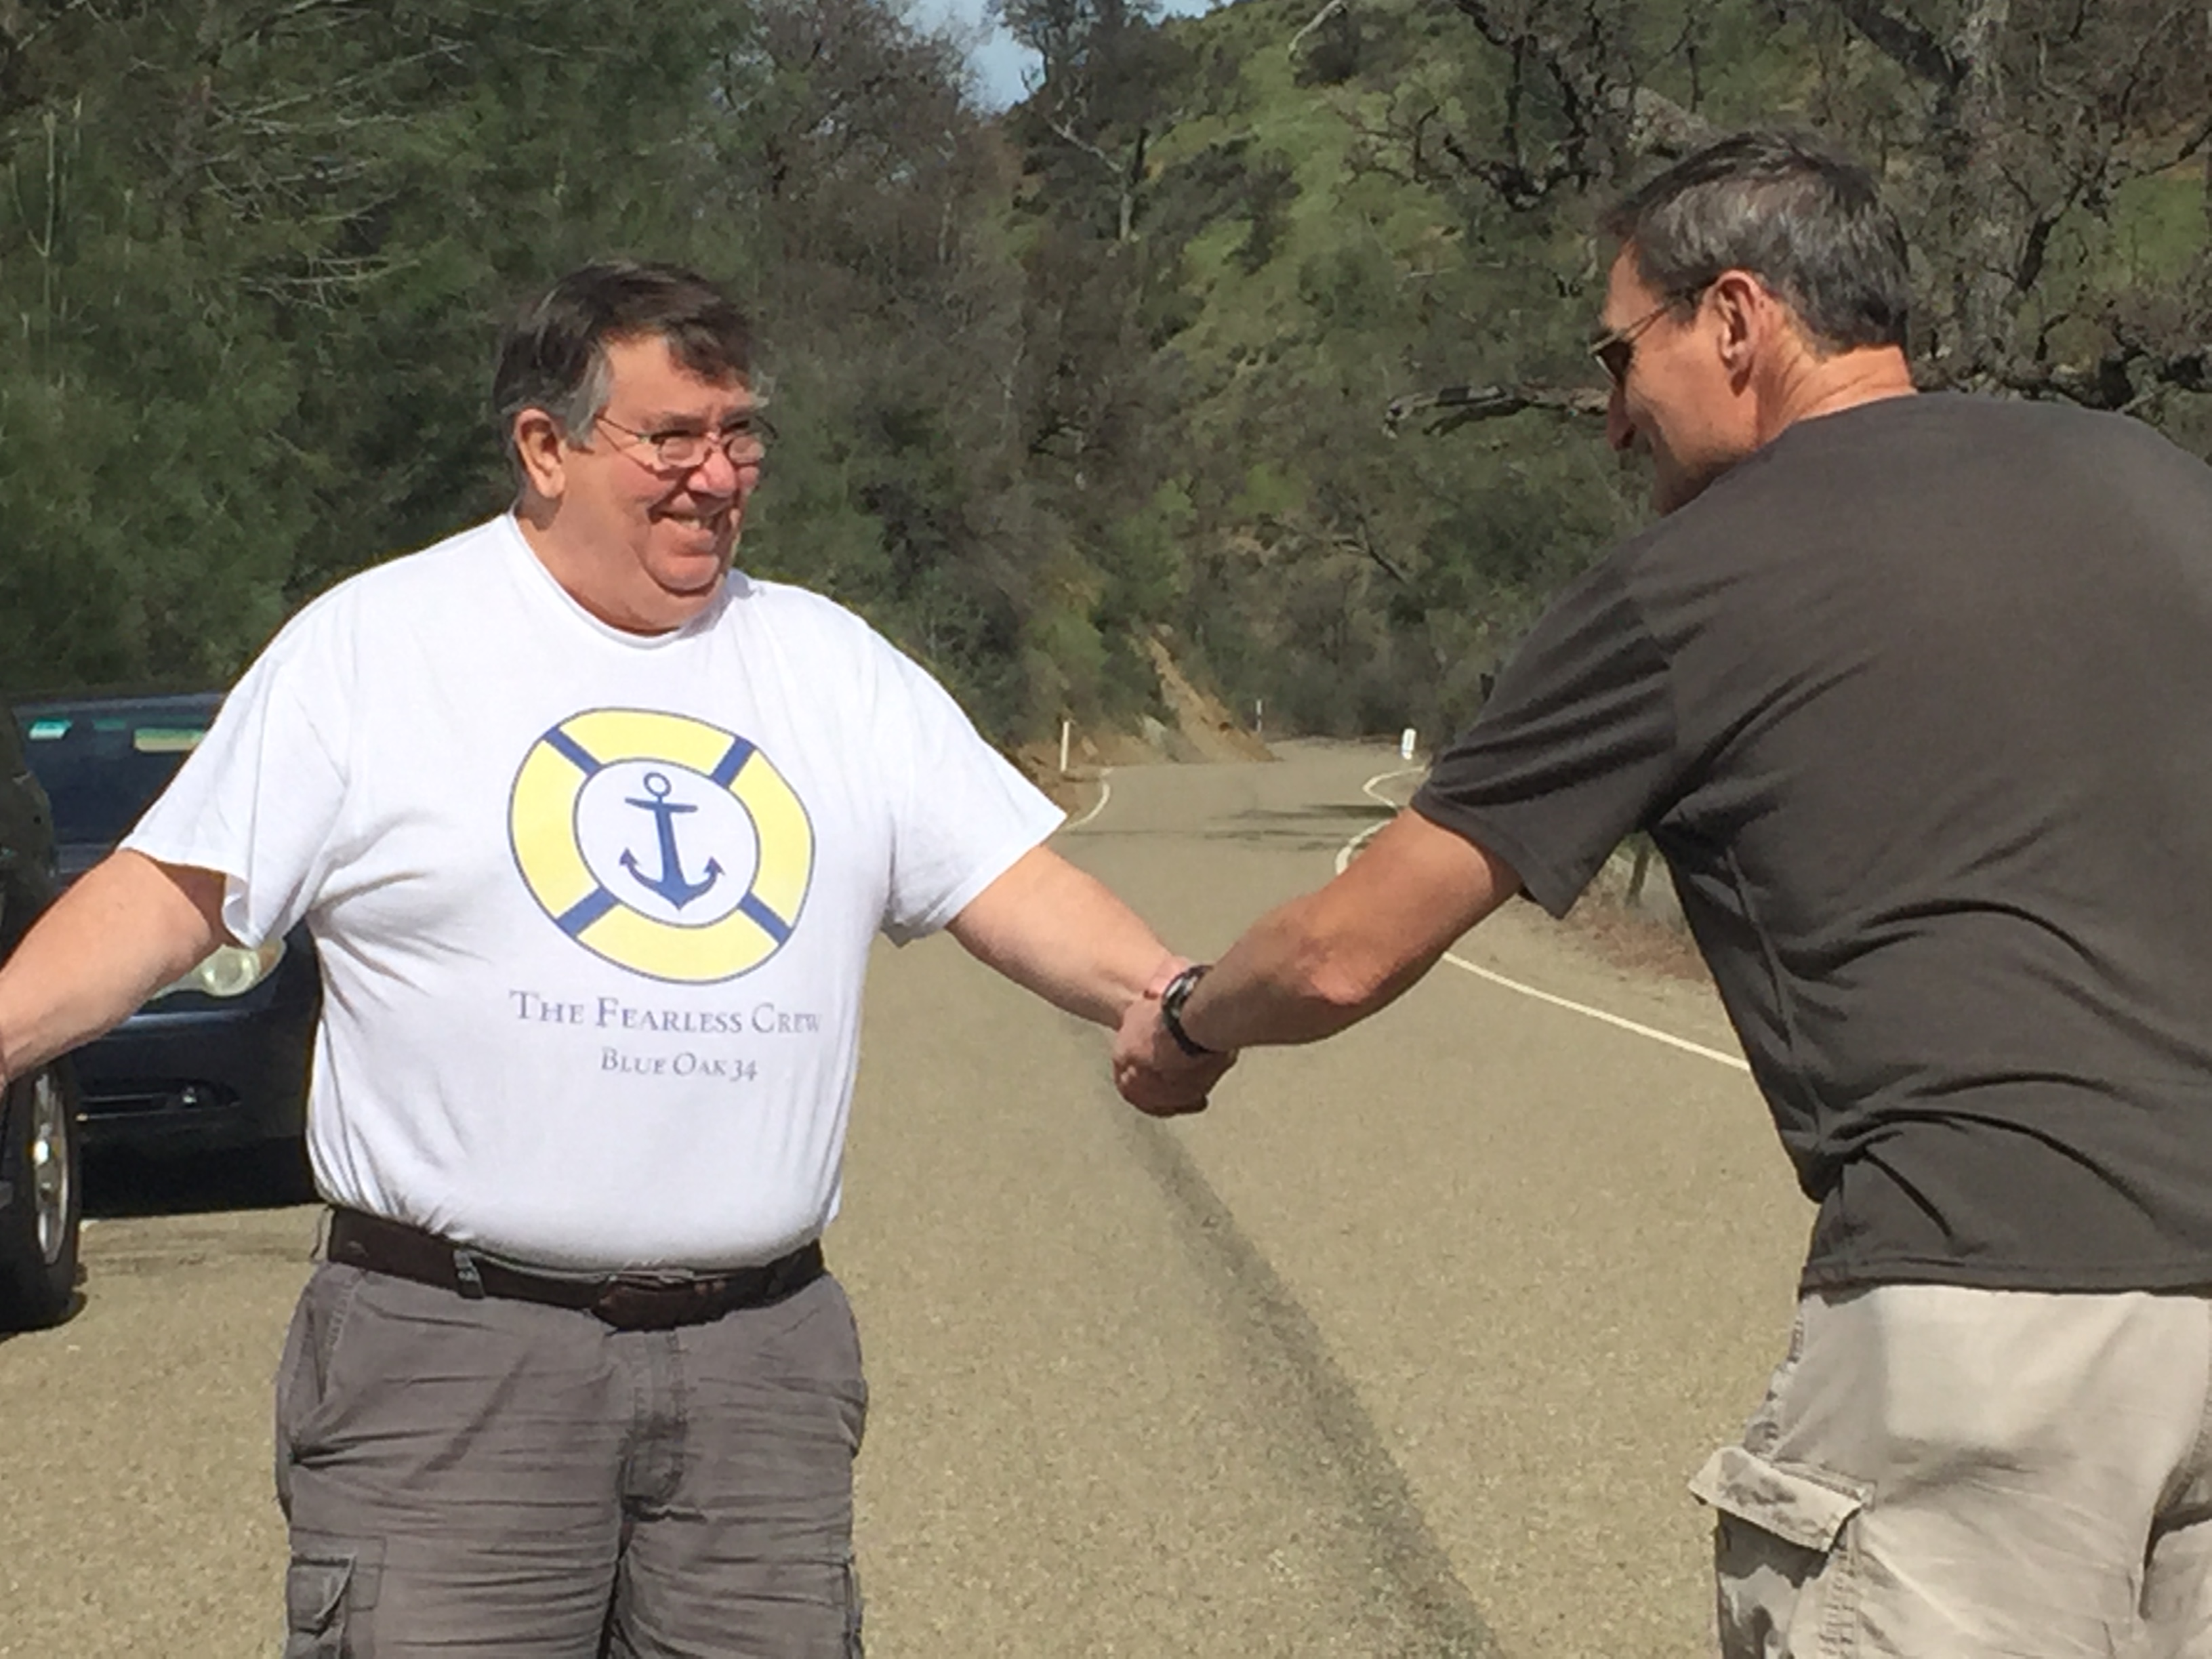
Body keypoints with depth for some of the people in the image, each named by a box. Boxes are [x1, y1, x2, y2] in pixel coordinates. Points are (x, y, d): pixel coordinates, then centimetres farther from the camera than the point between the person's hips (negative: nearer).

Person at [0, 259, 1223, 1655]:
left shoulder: (834, 667, 13)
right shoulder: (371, 649, 1)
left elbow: (1014, 885, 9)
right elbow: (169, 901, -1)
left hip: (763, 1362, 4)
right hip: (454, 1352, -4)